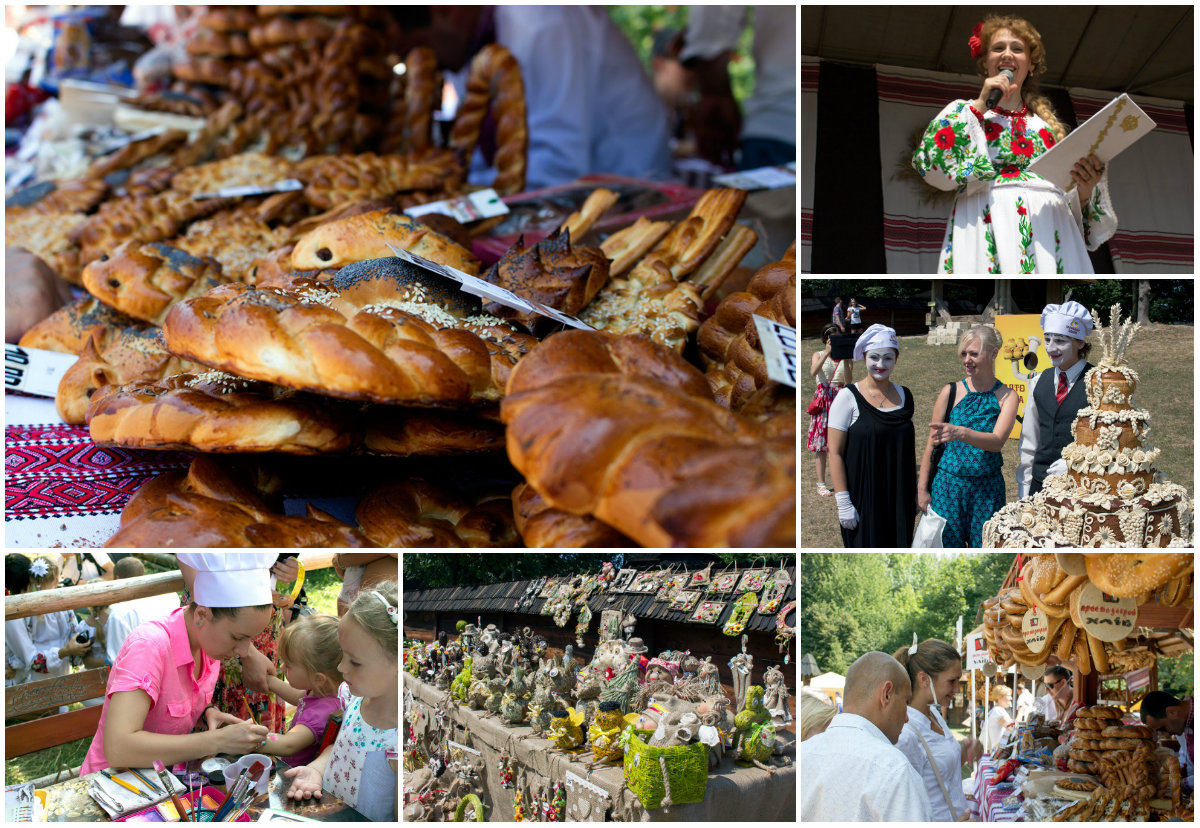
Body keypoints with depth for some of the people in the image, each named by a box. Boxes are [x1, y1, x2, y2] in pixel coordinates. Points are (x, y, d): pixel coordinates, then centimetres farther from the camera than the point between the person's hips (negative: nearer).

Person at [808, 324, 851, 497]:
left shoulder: (845, 357, 8)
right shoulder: (818, 355, 5)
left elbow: (849, 380, -6)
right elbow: (813, 372, -17)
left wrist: (845, 359, -16)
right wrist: (827, 353, -24)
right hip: (823, 399, -1)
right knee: (821, 444, -1)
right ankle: (821, 483, 5)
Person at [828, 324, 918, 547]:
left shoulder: (905, 395, 9)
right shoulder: (848, 397, -6)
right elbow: (835, 453, -9)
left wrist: (916, 492, 15)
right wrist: (843, 501, -15)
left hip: (900, 498, 4)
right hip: (863, 498, -4)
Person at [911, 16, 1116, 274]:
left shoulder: (1047, 124, 25)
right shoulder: (967, 111, 19)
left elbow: (1071, 201, 20)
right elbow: (935, 166, -2)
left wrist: (1085, 190, -3)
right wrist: (981, 105, 0)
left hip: (1049, 226, 3)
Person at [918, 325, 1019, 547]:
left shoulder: (1007, 396, -2)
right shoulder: (951, 392, -1)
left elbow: (997, 441, -18)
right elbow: (931, 445, 3)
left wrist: (961, 433, -35)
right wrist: (922, 489, 1)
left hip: (988, 488, 0)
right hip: (948, 485, 0)